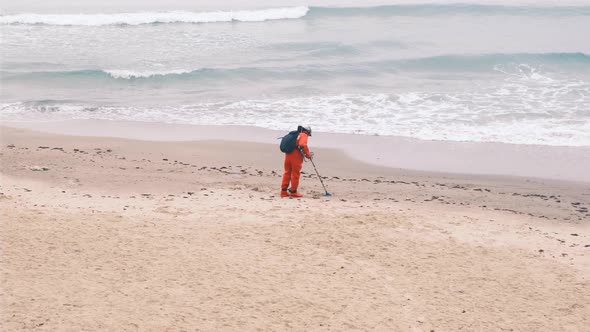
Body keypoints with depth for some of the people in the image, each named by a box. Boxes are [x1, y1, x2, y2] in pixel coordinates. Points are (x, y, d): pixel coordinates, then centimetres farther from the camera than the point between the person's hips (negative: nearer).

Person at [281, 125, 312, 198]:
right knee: (295, 174, 2)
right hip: (296, 156, -7)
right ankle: (293, 191, 7)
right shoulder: (304, 135, 0)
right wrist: (308, 154, -8)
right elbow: (303, 145, -17)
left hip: (288, 154, 7)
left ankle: (284, 191, 14)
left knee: (287, 172, 13)